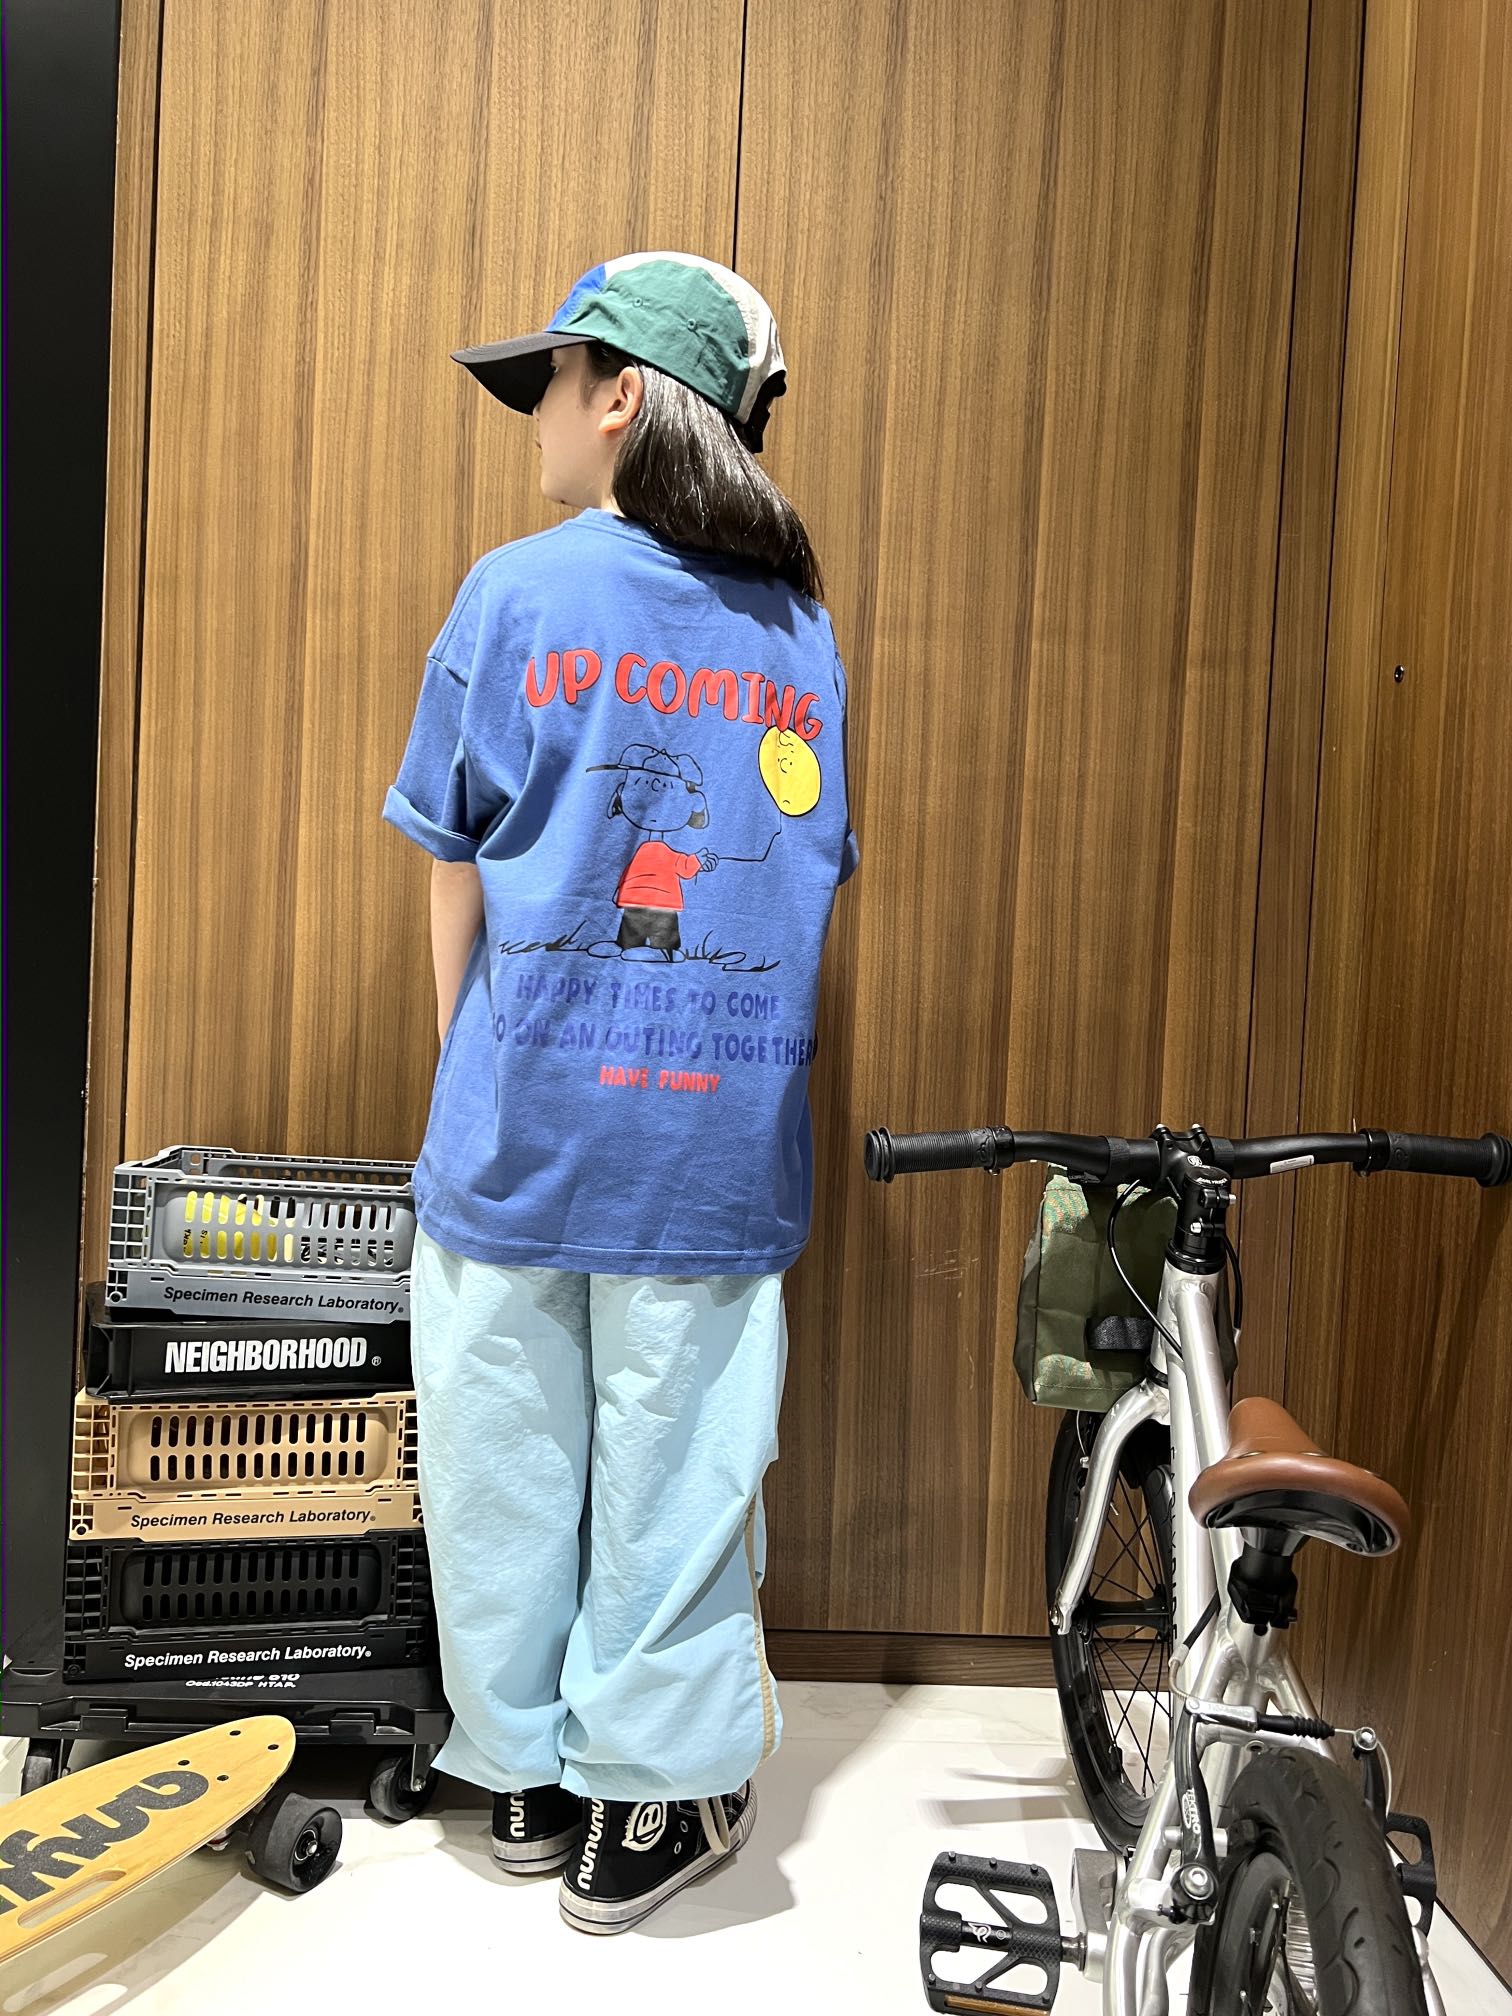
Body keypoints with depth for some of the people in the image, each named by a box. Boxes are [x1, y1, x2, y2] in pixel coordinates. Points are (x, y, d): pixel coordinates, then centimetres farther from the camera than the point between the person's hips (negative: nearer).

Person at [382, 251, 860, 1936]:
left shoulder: (516, 594, -3)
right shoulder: (804, 633, 5)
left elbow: (456, 880, 0)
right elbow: (809, 891, 7)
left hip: (521, 1130, -1)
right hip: (723, 1145, 2)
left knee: (506, 1456, 15)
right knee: (674, 1466, 12)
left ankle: (530, 1774, 33)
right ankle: (652, 1795, 28)